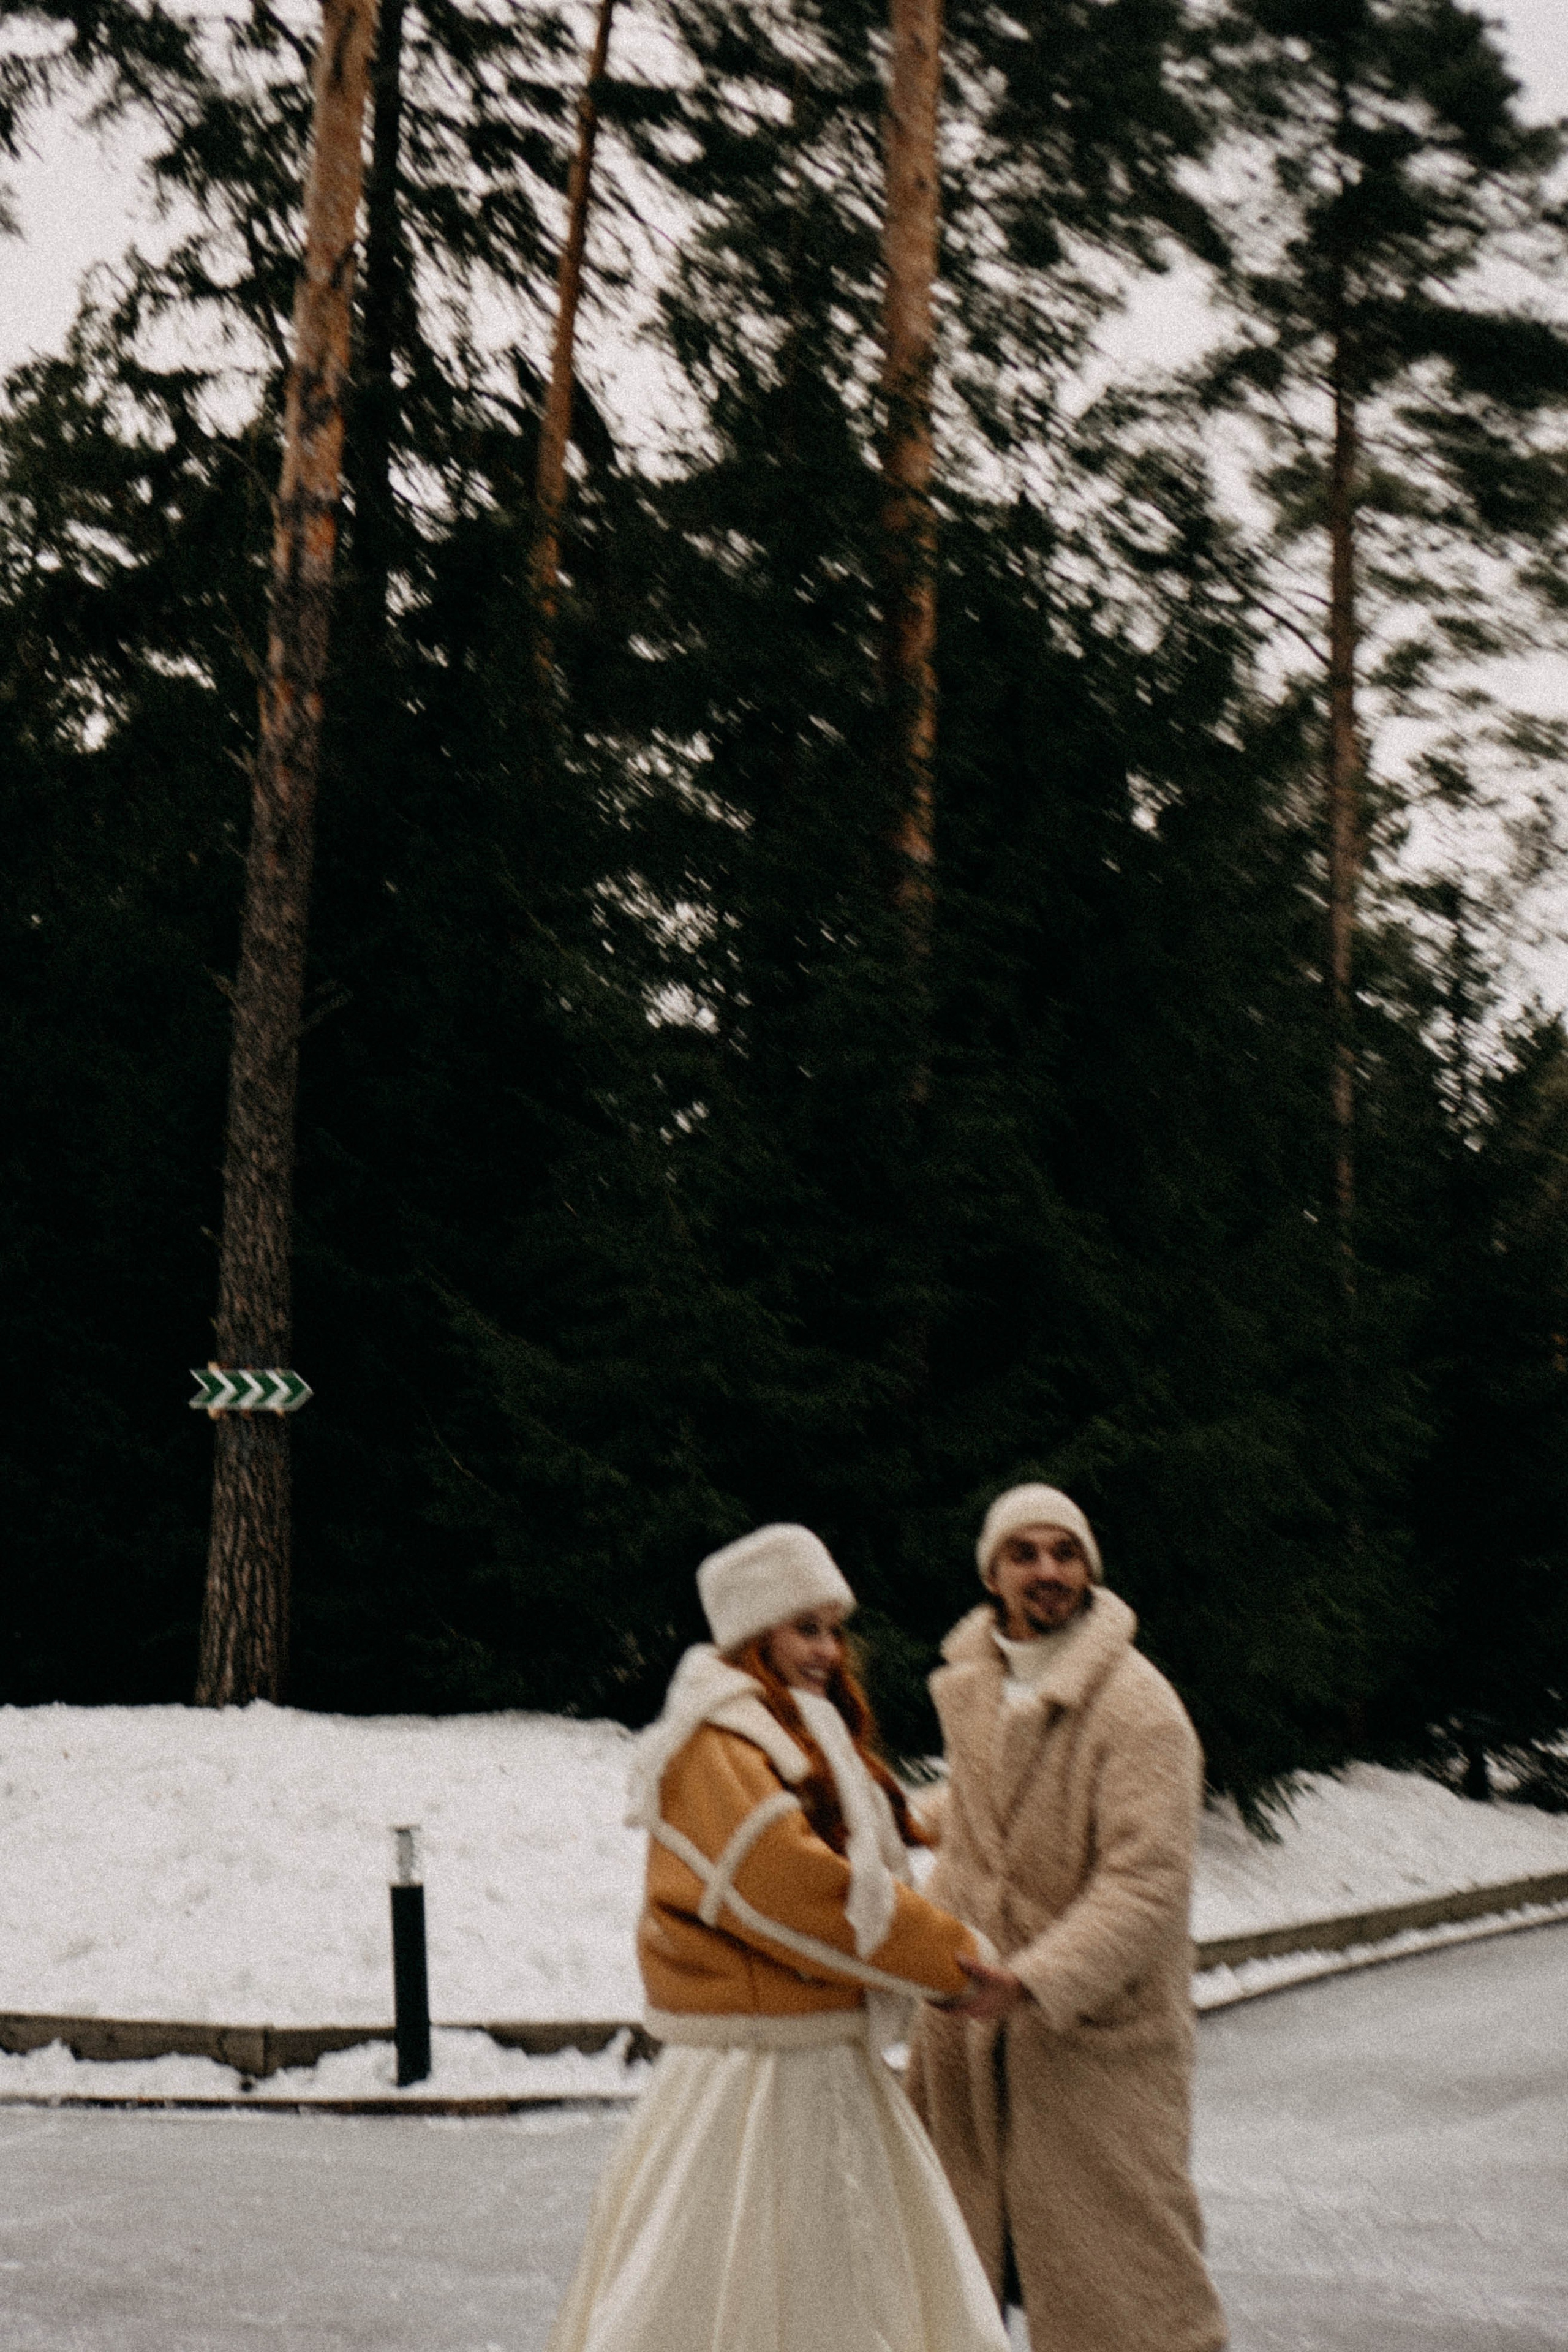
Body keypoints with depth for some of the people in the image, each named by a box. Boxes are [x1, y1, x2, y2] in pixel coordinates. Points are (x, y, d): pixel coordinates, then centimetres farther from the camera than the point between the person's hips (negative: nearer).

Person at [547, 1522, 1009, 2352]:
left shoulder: (808, 1737, 15)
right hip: (751, 2072, -9)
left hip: (827, 2061, 9)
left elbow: (859, 1870, 18)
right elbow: (798, 1888, -23)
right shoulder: (716, 1748, -16)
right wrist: (953, 1955, -14)